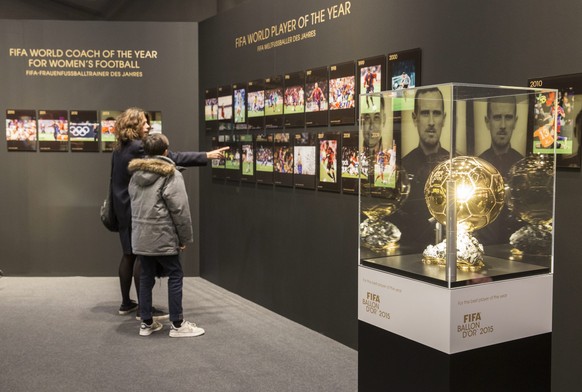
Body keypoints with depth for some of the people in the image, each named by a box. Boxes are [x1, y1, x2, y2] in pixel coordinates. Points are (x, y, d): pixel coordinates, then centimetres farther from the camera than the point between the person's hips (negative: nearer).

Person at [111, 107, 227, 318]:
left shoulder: (119, 149, 11)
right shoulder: (139, 147, -17)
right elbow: (175, 158, -22)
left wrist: (114, 209, 24)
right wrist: (207, 156, -21)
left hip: (124, 208, 9)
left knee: (129, 254, 14)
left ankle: (126, 303, 21)